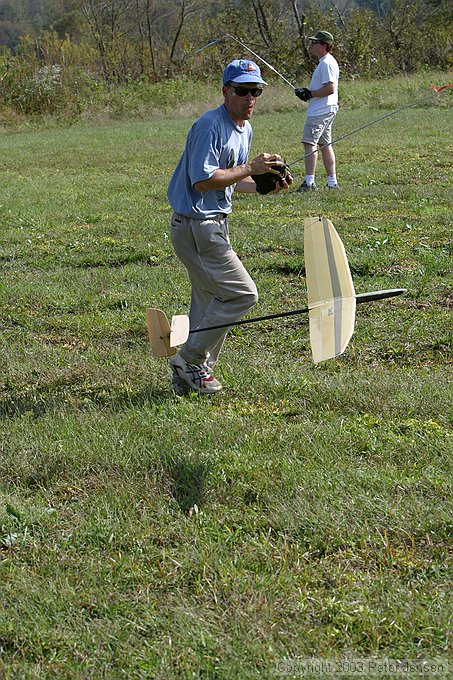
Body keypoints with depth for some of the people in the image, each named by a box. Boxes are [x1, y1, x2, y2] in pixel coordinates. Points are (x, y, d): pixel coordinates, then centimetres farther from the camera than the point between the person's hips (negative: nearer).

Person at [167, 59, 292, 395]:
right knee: (242, 293, -7)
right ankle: (189, 360, 1)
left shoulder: (245, 129, 12)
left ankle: (190, 374, 24)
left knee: (211, 301, 15)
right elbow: (203, 180, -25)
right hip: (196, 226, -10)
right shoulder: (209, 126, -19)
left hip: (214, 225, 10)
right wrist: (250, 168, -21)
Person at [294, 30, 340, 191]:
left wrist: (310, 94, -15)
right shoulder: (324, 62, 19)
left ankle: (309, 182, -20)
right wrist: (306, 92, 11)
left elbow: (330, 88, -23)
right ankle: (332, 182, 15)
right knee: (324, 144, 13)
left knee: (309, 142, -15)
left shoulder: (327, 63, -15)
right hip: (324, 110, 11)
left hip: (321, 111, -11)